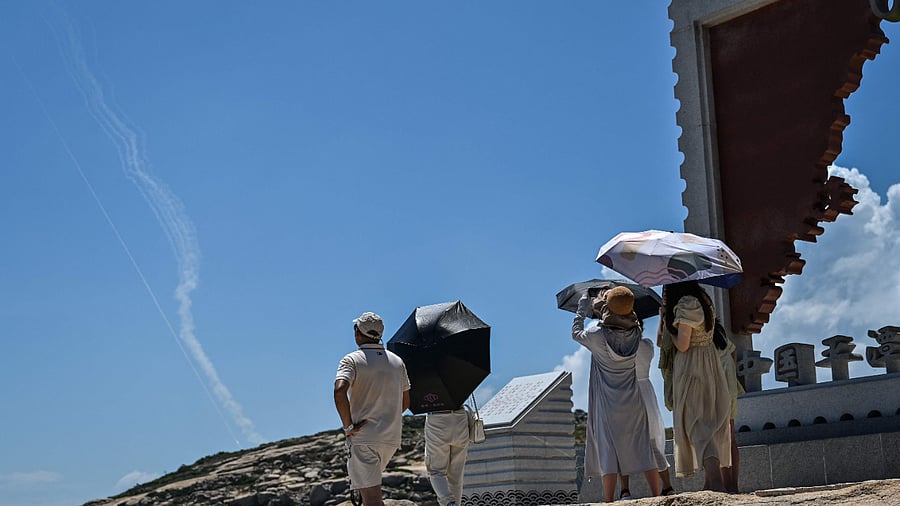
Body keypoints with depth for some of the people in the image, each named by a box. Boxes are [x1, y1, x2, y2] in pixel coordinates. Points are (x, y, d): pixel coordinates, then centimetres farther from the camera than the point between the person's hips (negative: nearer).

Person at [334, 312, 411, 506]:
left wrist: (348, 426, -16)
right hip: (391, 438, 6)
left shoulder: (352, 360, -6)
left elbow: (339, 391, -24)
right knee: (369, 485, 28)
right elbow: (405, 402, 19)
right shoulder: (397, 362, 12)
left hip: (363, 438, -6)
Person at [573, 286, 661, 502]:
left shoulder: (597, 334, -17)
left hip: (607, 404, -3)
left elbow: (576, 333, 4)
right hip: (633, 402, 3)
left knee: (608, 451, 1)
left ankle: (609, 502, 0)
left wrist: (582, 312, 17)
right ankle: (657, 497, 10)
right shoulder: (636, 332, -6)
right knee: (643, 450, 8)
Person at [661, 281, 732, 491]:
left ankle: (716, 481, -22)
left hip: (690, 368, -8)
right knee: (712, 419, 12)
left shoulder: (685, 305, -17)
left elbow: (682, 345, -19)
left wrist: (669, 332, 1)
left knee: (695, 423, -8)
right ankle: (710, 481, 17)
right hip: (711, 364, 8)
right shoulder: (704, 300, 8)